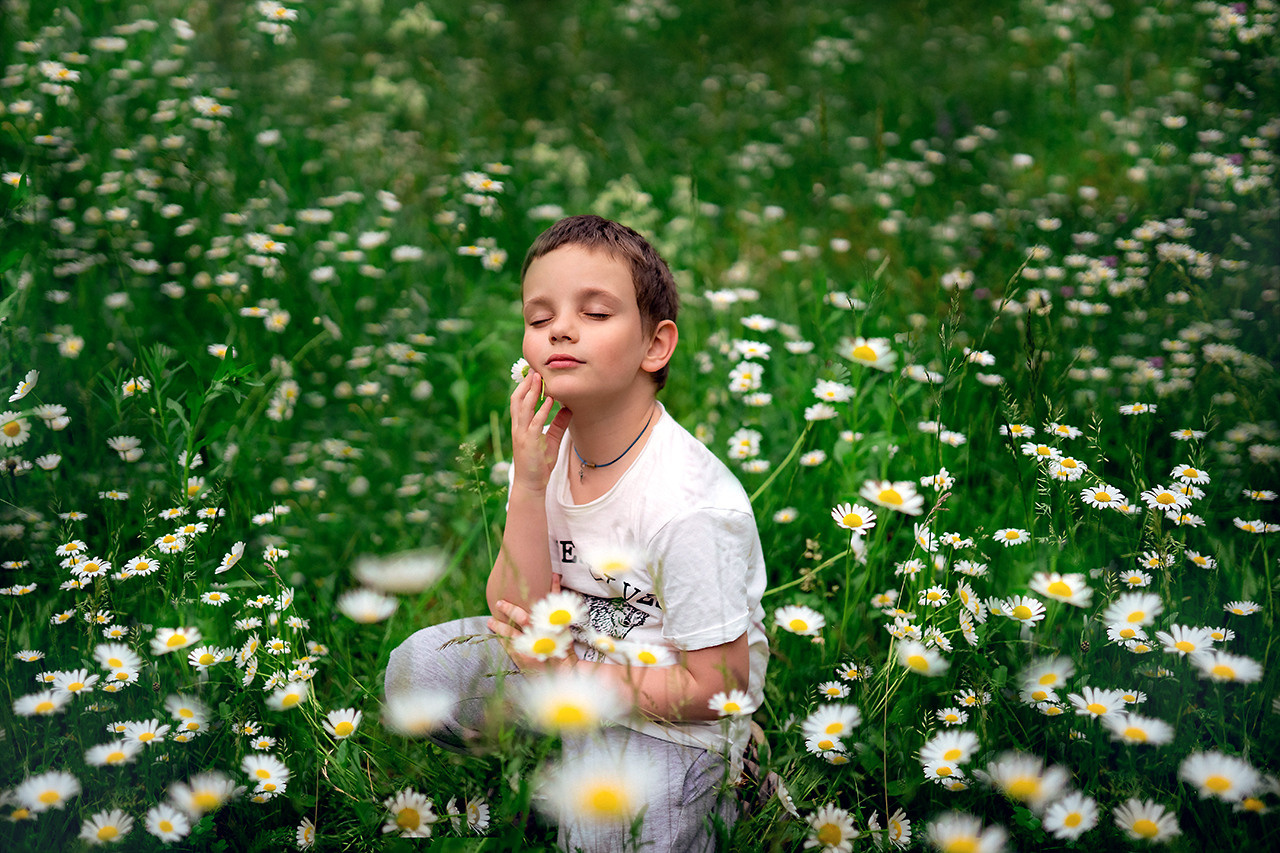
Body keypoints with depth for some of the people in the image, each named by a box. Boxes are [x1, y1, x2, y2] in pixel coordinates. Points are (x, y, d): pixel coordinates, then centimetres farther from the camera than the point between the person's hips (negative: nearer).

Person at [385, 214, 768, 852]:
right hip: (570, 659, 6)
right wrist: (528, 485, -23)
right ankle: (567, 760, 9)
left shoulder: (688, 509, -28)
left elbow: (716, 687, -21)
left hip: (666, 713, -6)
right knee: (418, 667, -5)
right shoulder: (548, 450, -9)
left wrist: (571, 676, -21)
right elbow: (521, 617, -12)